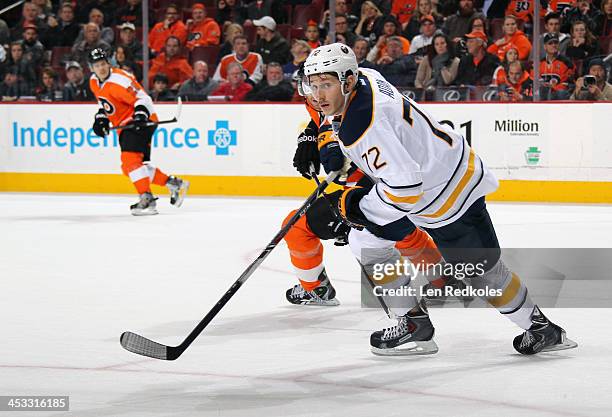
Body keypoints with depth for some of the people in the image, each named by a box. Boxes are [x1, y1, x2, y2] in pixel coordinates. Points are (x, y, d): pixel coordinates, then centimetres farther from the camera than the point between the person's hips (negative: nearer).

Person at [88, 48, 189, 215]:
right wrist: (101, 118, 10)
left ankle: (147, 199, -30)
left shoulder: (118, 80, -22)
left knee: (130, 159, -26)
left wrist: (140, 114, -40)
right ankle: (174, 184, 19)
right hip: (125, 125, 10)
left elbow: (142, 98, -24)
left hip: (140, 122, -10)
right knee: (129, 168, 11)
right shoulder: (94, 82, 6)